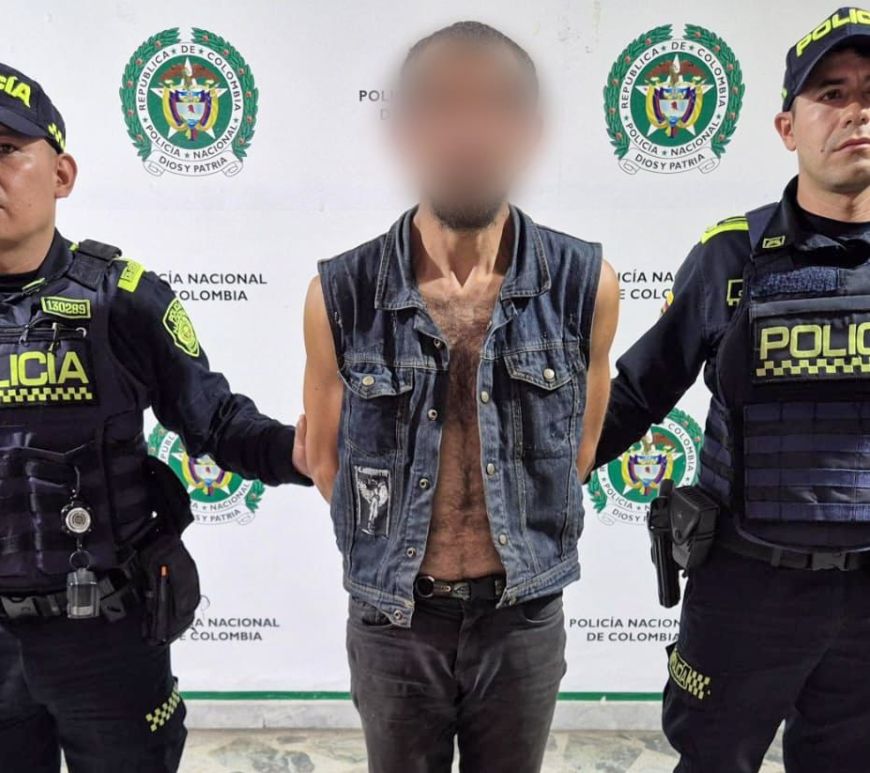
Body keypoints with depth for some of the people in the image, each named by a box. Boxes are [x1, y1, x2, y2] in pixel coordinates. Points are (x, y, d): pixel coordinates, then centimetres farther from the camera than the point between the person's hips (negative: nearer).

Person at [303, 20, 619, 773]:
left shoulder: (586, 284, -11)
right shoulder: (341, 294, -13)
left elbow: (580, 443, 4)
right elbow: (326, 454, 2)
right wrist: (391, 548, 8)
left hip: (524, 617, 1)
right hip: (392, 618, 0)